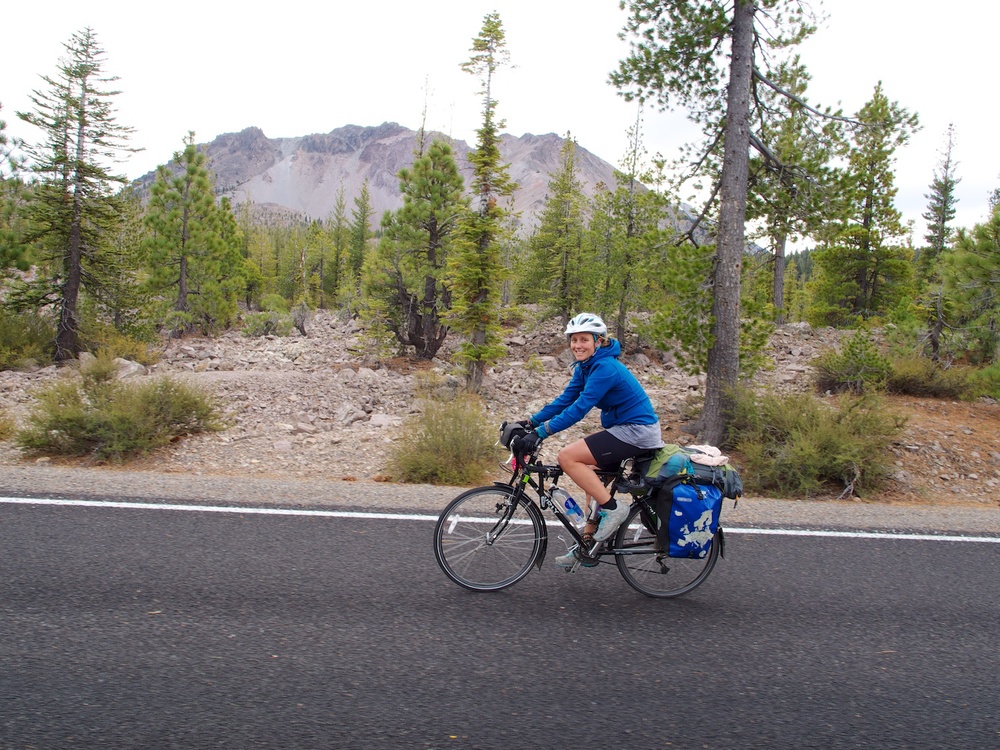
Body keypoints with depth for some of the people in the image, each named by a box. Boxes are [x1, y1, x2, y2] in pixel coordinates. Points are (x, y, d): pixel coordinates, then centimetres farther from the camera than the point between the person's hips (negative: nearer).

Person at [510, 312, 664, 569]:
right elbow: (565, 399, 8)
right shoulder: (585, 366, 8)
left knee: (567, 457, -16)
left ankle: (612, 508, -7)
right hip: (625, 428, 10)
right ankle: (588, 546, 23)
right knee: (593, 479, 16)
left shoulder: (605, 367, -21)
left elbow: (579, 408, -27)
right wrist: (531, 422, 0)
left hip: (636, 431, -10)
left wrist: (540, 433, -30)